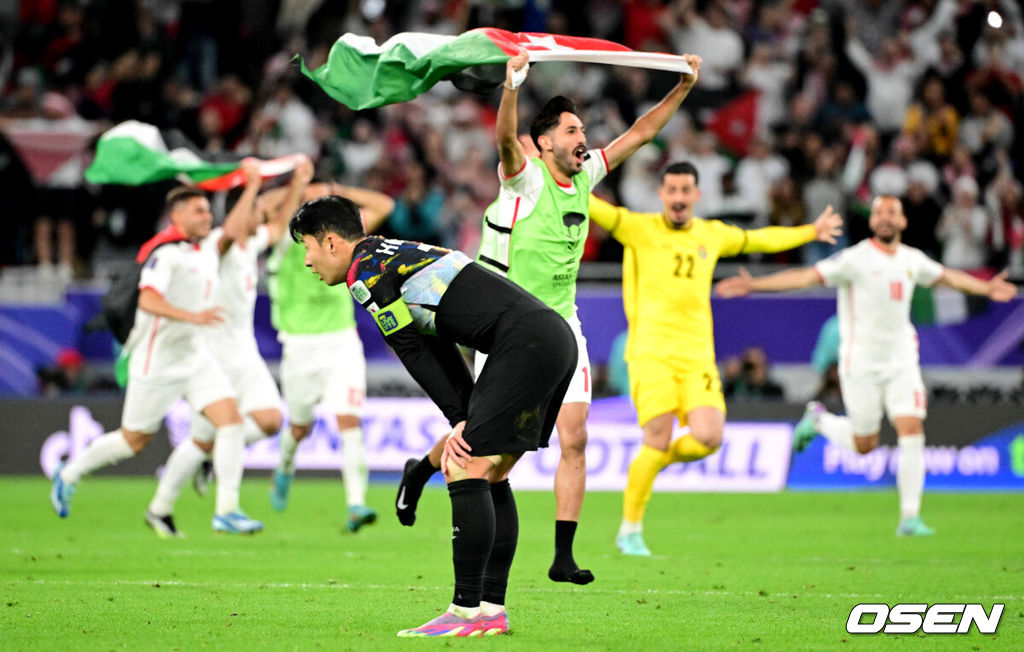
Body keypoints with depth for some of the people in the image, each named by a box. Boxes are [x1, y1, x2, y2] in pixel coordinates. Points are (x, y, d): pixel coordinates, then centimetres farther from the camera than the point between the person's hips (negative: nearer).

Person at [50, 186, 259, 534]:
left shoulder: (208, 247, 7)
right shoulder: (165, 252, -20)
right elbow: (147, 299, -34)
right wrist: (192, 316, -44)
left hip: (196, 357, 7)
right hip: (158, 362, -7)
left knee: (231, 419, -11)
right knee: (133, 440, 8)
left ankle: (227, 510, -9)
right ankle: (68, 475, 32)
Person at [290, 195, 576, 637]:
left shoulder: (365, 272, -3)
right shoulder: (395, 257, 27)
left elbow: (412, 350, -4)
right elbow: (440, 346, 24)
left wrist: (459, 419, 0)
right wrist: (467, 424, 15)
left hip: (526, 343, -10)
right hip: (555, 335, 10)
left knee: (467, 472, -9)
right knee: (490, 477, 14)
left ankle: (467, 612, -11)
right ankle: (493, 609, 14)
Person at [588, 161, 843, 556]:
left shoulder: (712, 235, 16)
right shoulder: (639, 228, 3)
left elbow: (759, 240, 33)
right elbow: (598, 211, -9)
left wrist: (810, 232, 43)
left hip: (696, 356, 4)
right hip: (651, 352, -4)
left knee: (708, 438, -14)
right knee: (658, 442, -14)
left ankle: (657, 462, 19)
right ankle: (630, 531, 4)